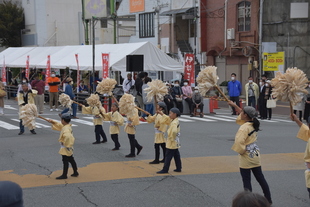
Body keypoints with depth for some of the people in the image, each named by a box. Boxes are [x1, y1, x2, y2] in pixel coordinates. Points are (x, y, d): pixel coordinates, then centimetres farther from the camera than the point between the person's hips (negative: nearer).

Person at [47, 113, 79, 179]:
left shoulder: (66, 129, -24)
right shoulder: (66, 126, 7)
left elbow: (68, 136, -41)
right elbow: (58, 125, 22)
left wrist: (66, 144, -30)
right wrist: (52, 122, 15)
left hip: (66, 148, -10)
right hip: (69, 148, 10)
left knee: (65, 161, -2)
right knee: (71, 160, 18)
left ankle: (64, 175, 4)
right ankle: (75, 172, 27)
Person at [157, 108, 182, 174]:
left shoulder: (174, 123, -23)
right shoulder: (174, 120, 7)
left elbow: (174, 131, -36)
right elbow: (168, 119, 24)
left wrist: (171, 138, -24)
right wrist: (162, 114, 21)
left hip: (172, 143, -10)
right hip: (175, 143, 10)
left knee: (168, 156, -3)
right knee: (176, 155, 15)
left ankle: (165, 170, 1)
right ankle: (179, 168, 22)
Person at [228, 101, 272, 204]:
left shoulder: (244, 127, -20)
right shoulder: (253, 124, 4)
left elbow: (239, 142, -29)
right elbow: (242, 115, 22)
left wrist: (241, 151, -10)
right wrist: (234, 105, 26)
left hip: (246, 157, -8)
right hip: (255, 155, 8)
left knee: (246, 181, 1)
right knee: (260, 178, 17)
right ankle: (268, 199, 26)